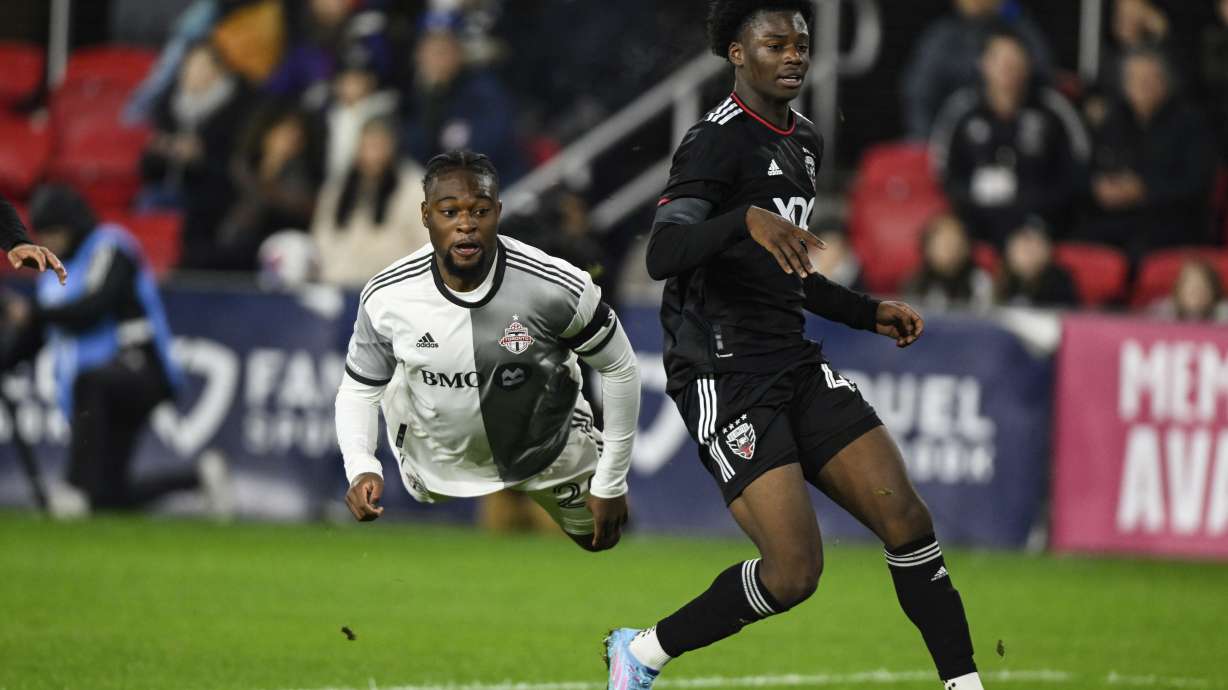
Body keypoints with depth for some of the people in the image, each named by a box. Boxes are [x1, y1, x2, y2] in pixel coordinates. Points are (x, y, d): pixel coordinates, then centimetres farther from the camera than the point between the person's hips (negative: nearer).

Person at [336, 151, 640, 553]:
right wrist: (361, 469, -32)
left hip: (548, 446, -1)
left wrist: (611, 485, -12)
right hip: (436, 455, 1)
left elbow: (620, 368, -17)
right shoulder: (386, 298, -27)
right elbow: (358, 390, -12)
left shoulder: (557, 289, -33)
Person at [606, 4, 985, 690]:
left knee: (907, 520, -5)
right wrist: (747, 219, -43)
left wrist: (869, 312, 22)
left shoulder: (804, 140, 17)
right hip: (724, 374, -8)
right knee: (794, 571, -14)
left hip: (795, 364, 8)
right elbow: (663, 254, -28)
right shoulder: (719, 140, -12)